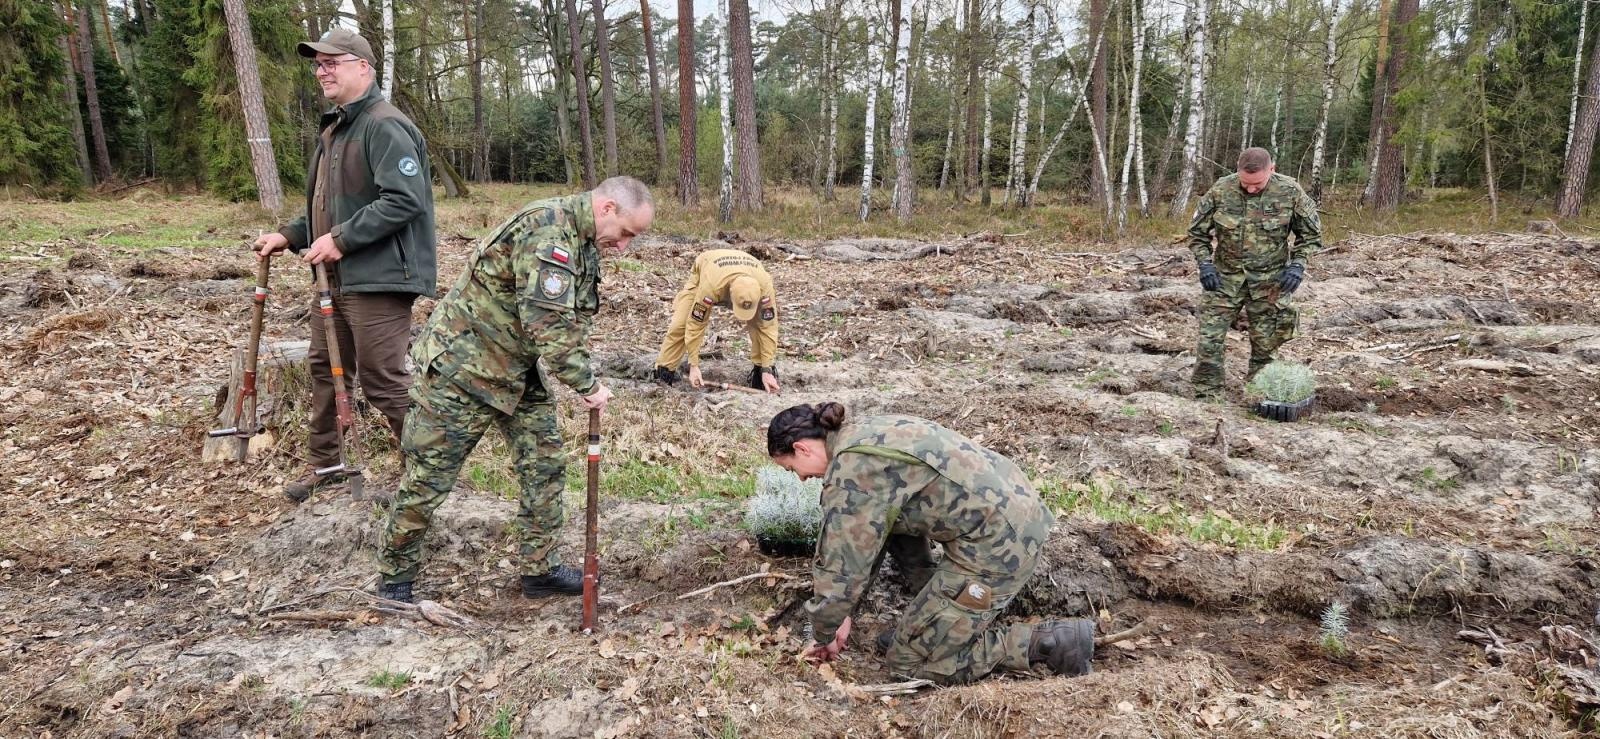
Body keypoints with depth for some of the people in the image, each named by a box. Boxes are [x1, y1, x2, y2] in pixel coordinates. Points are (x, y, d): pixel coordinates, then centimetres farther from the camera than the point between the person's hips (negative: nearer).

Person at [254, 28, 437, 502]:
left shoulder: (384, 126, -15)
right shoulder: (335, 129, 18)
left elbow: (405, 199, -25)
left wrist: (342, 239, -23)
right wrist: (290, 236, 13)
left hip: (377, 278, -10)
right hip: (337, 278, 11)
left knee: (383, 380, -7)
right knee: (325, 368, 17)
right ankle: (324, 464, 30)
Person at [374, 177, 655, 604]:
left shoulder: (584, 242, 6)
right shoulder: (547, 228, -26)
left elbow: (575, 320, 12)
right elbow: (547, 322, -32)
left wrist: (583, 379, -1)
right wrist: (587, 384, -23)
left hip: (520, 372, 9)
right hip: (462, 366, -9)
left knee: (545, 465, 8)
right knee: (429, 477, 2)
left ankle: (542, 569, 19)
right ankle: (396, 577, 19)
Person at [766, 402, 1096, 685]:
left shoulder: (851, 472, -17)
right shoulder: (860, 433, 12)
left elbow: (842, 565, -13)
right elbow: (862, 539, 20)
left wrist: (824, 636, 4)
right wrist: (844, 613, 22)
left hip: (999, 540, -9)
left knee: (909, 661, 1)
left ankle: (1044, 642, 0)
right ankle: (925, 619, 22)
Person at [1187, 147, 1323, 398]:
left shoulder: (1290, 192, -9)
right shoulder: (1220, 190, -11)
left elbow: (1310, 234, 4)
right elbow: (1198, 232, 2)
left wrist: (1297, 265, -10)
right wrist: (1205, 263, -11)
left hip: (1269, 281, 0)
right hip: (1225, 277, 0)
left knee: (1265, 346, 7)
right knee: (1209, 339, -4)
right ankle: (1205, 397, 6)